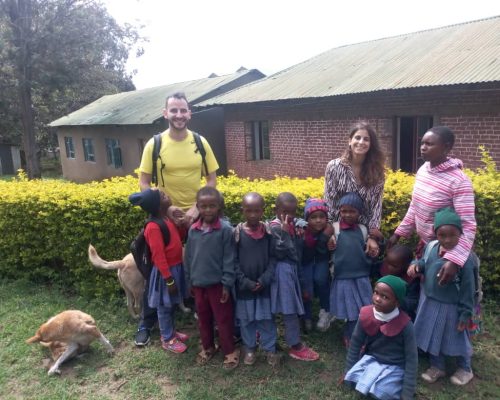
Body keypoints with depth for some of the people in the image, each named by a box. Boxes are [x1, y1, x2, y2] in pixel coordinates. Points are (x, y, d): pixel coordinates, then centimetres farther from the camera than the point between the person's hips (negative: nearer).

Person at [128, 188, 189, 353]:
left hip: (176, 267, 9)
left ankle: (171, 331, 39)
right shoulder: (154, 227, -25)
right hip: (166, 271, -8)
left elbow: (179, 237, 14)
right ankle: (167, 339, 25)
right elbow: (158, 256, -23)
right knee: (165, 307, 9)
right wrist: (168, 279, -20)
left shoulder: (166, 219, 2)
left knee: (172, 305, 22)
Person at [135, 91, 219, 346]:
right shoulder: (154, 144, -8)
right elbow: (144, 183, -5)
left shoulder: (201, 142, -4)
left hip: (196, 216, 1)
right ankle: (146, 323, 26)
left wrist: (197, 208, -11)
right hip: (165, 216, -1)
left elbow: (212, 179, 0)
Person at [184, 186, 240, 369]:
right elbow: (188, 257, 7)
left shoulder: (225, 229, -14)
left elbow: (229, 259, -12)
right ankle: (207, 347, 39)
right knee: (203, 318, 20)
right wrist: (189, 282, 10)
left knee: (223, 320, 8)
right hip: (198, 284, 5)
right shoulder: (193, 230, -1)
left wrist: (227, 284, -13)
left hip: (218, 284, -4)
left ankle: (230, 351, 26)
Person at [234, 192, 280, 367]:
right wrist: (245, 282, -14)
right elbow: (233, 261, -8)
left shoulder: (269, 232, -6)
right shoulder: (237, 233, -9)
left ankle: (270, 349, 28)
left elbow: (273, 258, -5)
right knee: (246, 319, 13)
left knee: (267, 319, 11)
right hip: (244, 286, 0)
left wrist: (264, 280, -15)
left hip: (264, 285, 0)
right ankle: (250, 349, 32)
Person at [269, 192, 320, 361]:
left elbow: (299, 248, 15)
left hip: (293, 268, 8)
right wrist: (285, 233, -30)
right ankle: (295, 346, 6)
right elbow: (279, 253, -23)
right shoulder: (275, 227, -16)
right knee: (291, 310, -4)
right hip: (282, 271, -8)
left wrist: (301, 235, -2)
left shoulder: (295, 224, 8)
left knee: (290, 309, 16)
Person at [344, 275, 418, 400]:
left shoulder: (405, 325, -25)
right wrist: (348, 371, 4)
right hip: (370, 360, 4)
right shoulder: (365, 315, -15)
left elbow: (411, 359, -16)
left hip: (394, 367, -3)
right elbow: (356, 343, -2)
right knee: (352, 380, -12)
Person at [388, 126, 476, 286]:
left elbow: (468, 226, -29)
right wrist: (399, 233, 9)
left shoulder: (458, 181, -25)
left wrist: (453, 260, -40)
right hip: (424, 243, 7)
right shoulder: (422, 170, -3)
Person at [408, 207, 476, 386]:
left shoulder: (465, 258, -24)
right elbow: (426, 262, 14)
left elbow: (468, 289, -18)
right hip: (429, 303, 6)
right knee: (432, 336, 21)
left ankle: (465, 369, 42)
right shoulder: (432, 247, -8)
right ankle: (437, 367, 43)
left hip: (449, 308, -6)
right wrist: (417, 265, -9)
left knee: (456, 338, 16)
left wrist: (465, 315, -13)